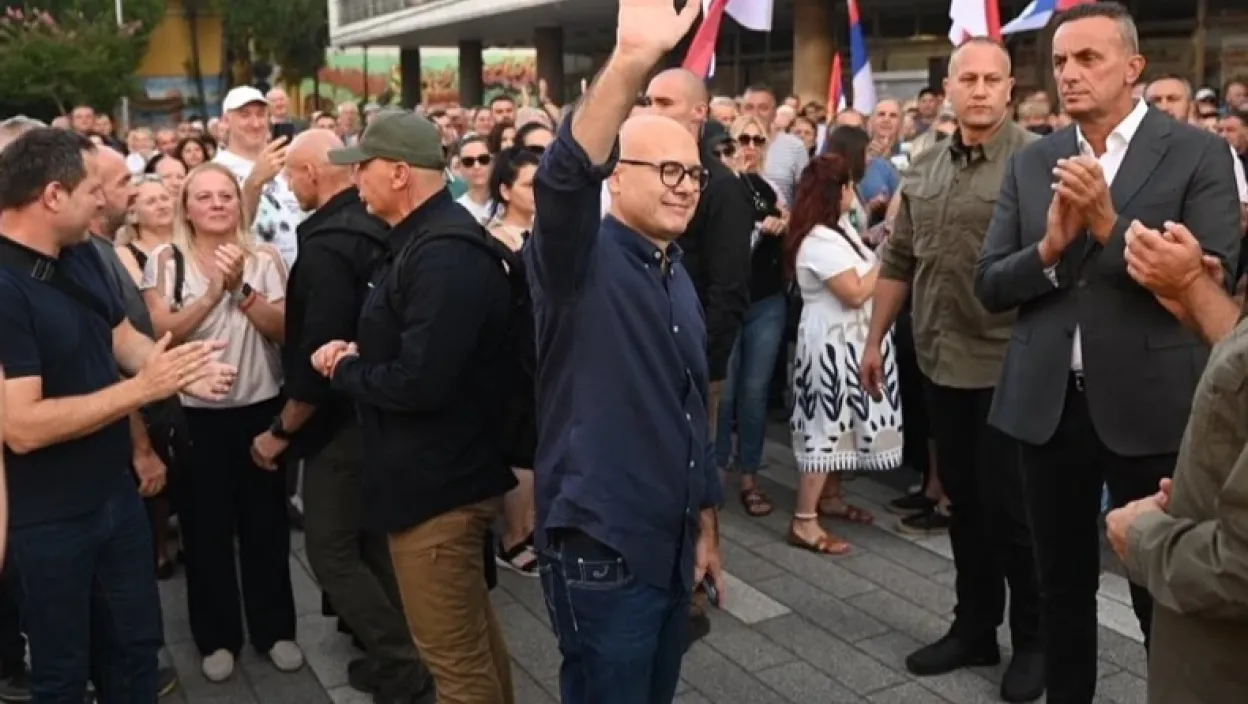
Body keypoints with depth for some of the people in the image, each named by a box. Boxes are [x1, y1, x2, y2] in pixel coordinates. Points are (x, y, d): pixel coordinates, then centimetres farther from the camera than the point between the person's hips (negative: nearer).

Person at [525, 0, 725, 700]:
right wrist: (633, 60, -47)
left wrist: (707, 525, 18)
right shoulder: (582, 258, -12)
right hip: (602, 548, -7)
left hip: (672, 546, 8)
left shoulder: (679, 278, 12)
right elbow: (565, 175, -35)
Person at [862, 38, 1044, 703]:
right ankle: (974, 627, 31)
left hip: (1007, 364, -6)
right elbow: (898, 262, 15)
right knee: (963, 501, 15)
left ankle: (1033, 639, 24)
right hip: (939, 361, 6)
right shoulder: (922, 169, 9)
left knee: (1010, 507, 4)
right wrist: (875, 338, 15)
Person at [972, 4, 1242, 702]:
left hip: (1150, 406, -4)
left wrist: (1108, 224, -21)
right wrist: (1050, 246, -15)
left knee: (1164, 592, 8)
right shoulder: (1031, 162, 7)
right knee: (1062, 583, 17)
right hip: (1047, 404, 4)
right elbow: (989, 286, 3)